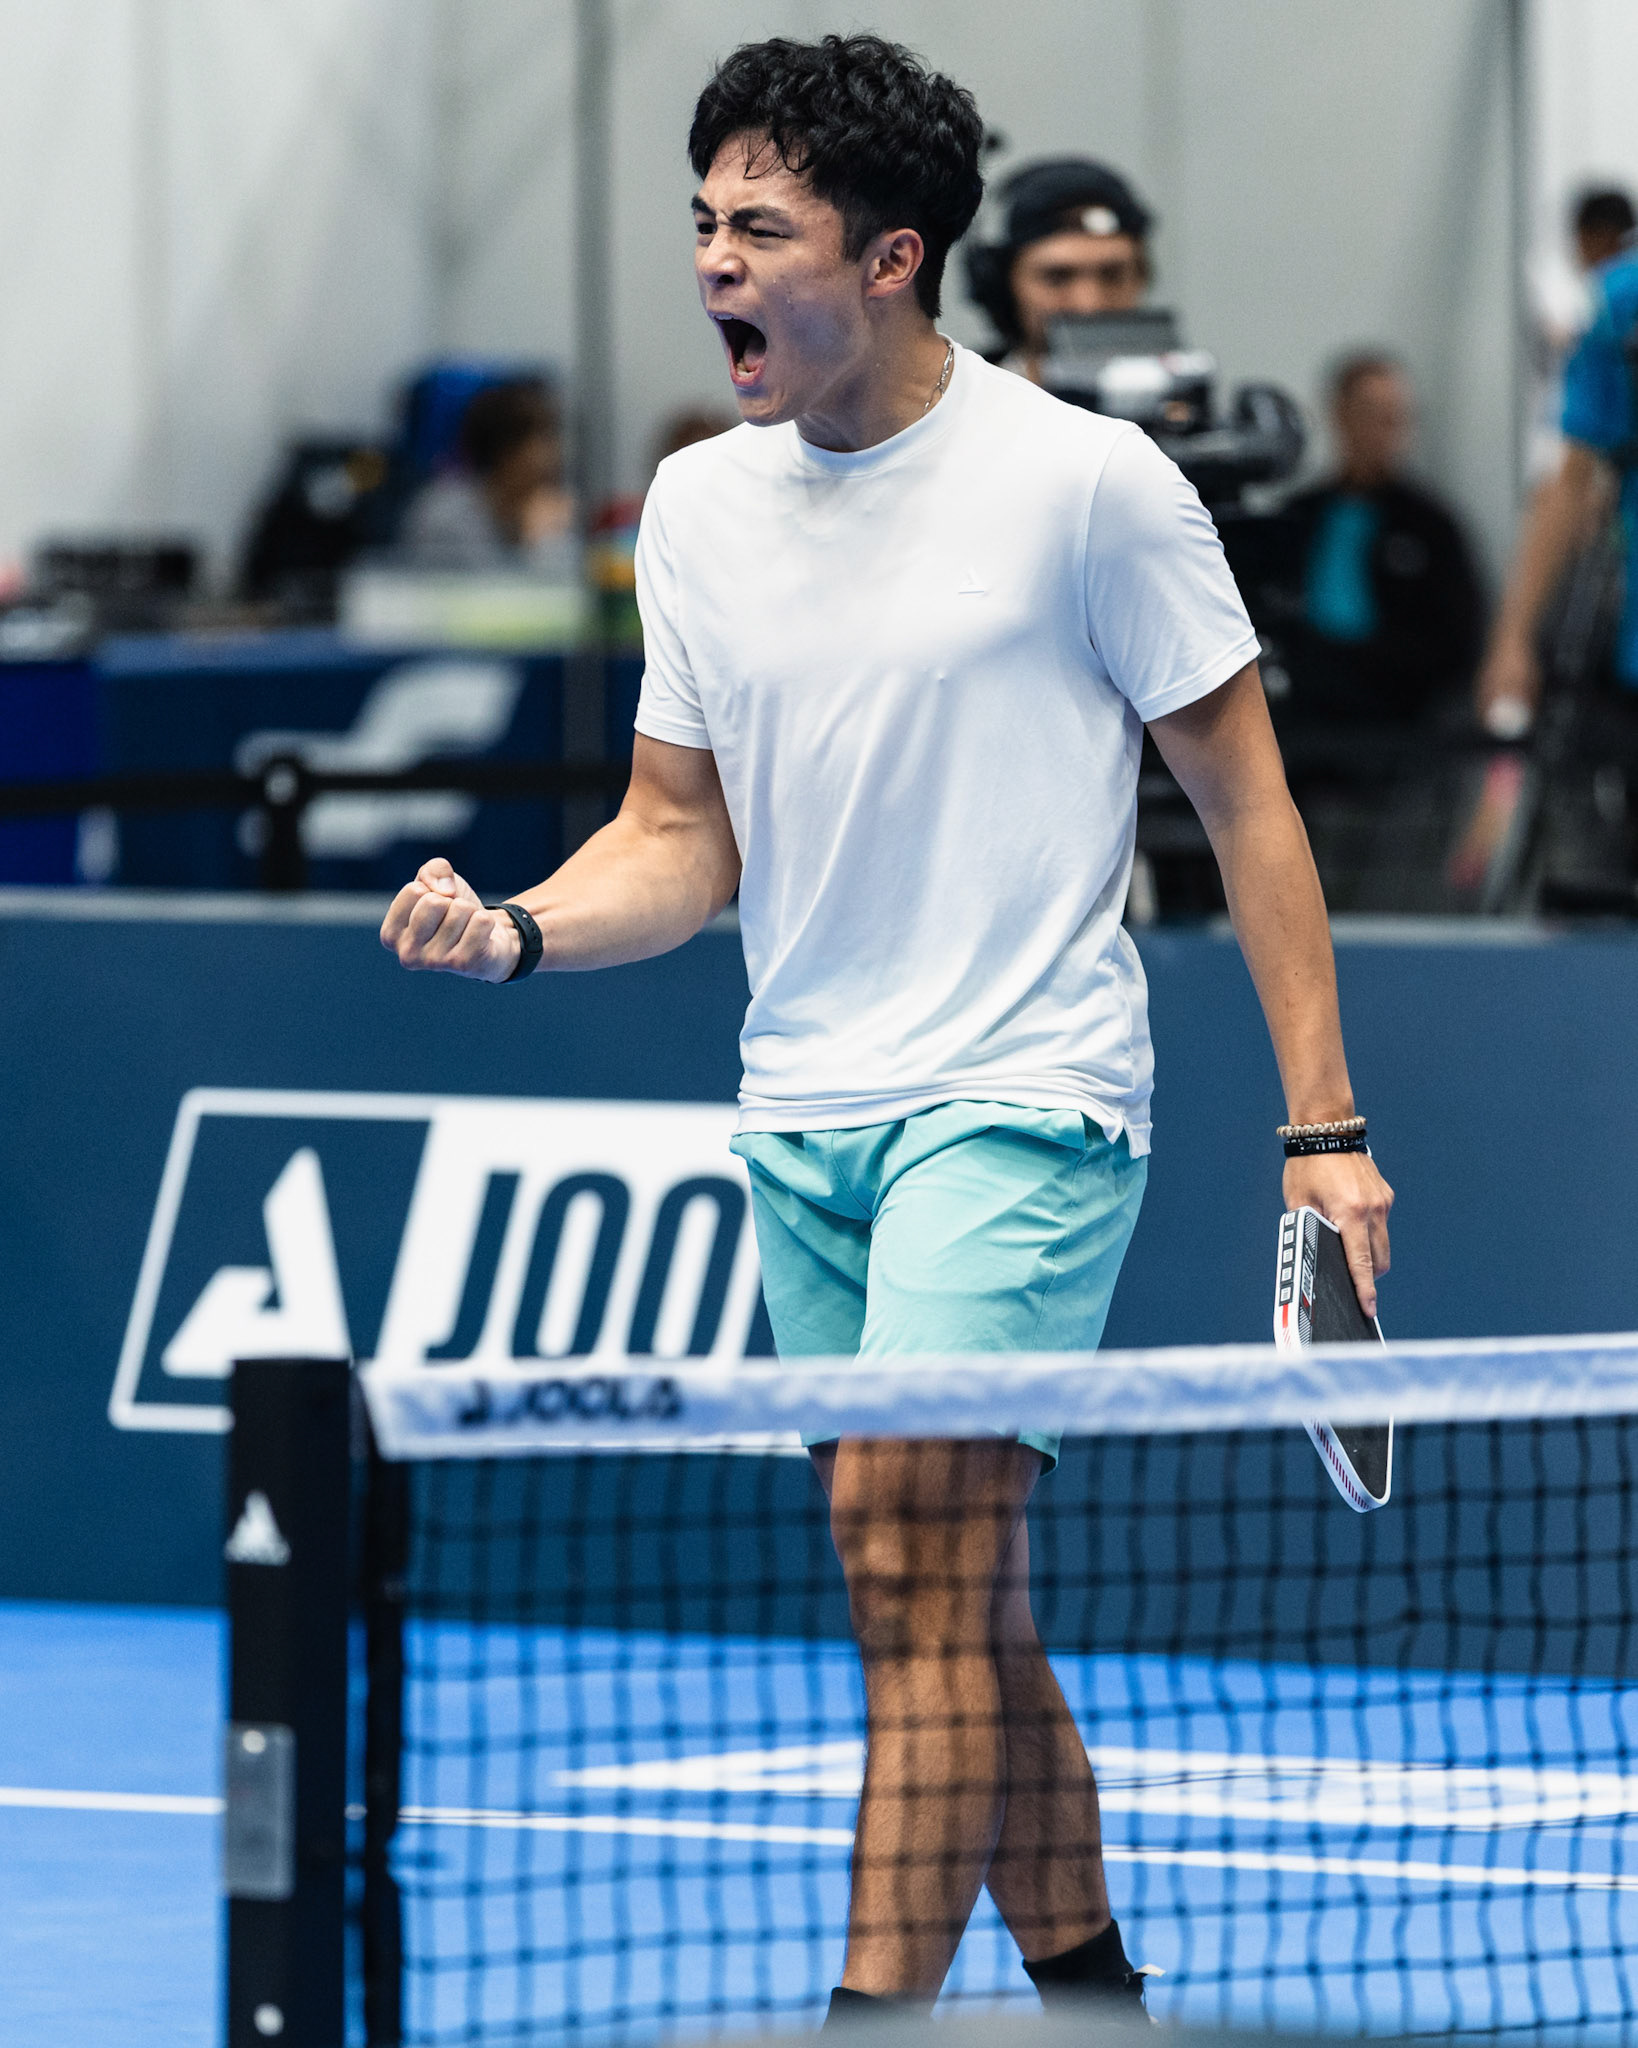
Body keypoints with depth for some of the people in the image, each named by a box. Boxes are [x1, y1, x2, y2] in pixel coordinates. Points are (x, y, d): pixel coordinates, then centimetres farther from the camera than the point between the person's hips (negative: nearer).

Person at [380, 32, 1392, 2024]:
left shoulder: (1084, 480, -8)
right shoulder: (698, 507, 7)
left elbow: (1247, 802, -2)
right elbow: (682, 839, 12)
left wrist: (1324, 1126, -5)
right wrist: (516, 931, -10)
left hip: (1021, 1100, -6)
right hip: (802, 1116, 6)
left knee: (907, 1542, -18)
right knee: (962, 1606, 11)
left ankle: (877, 2012, -20)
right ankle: (1089, 1985, 24)